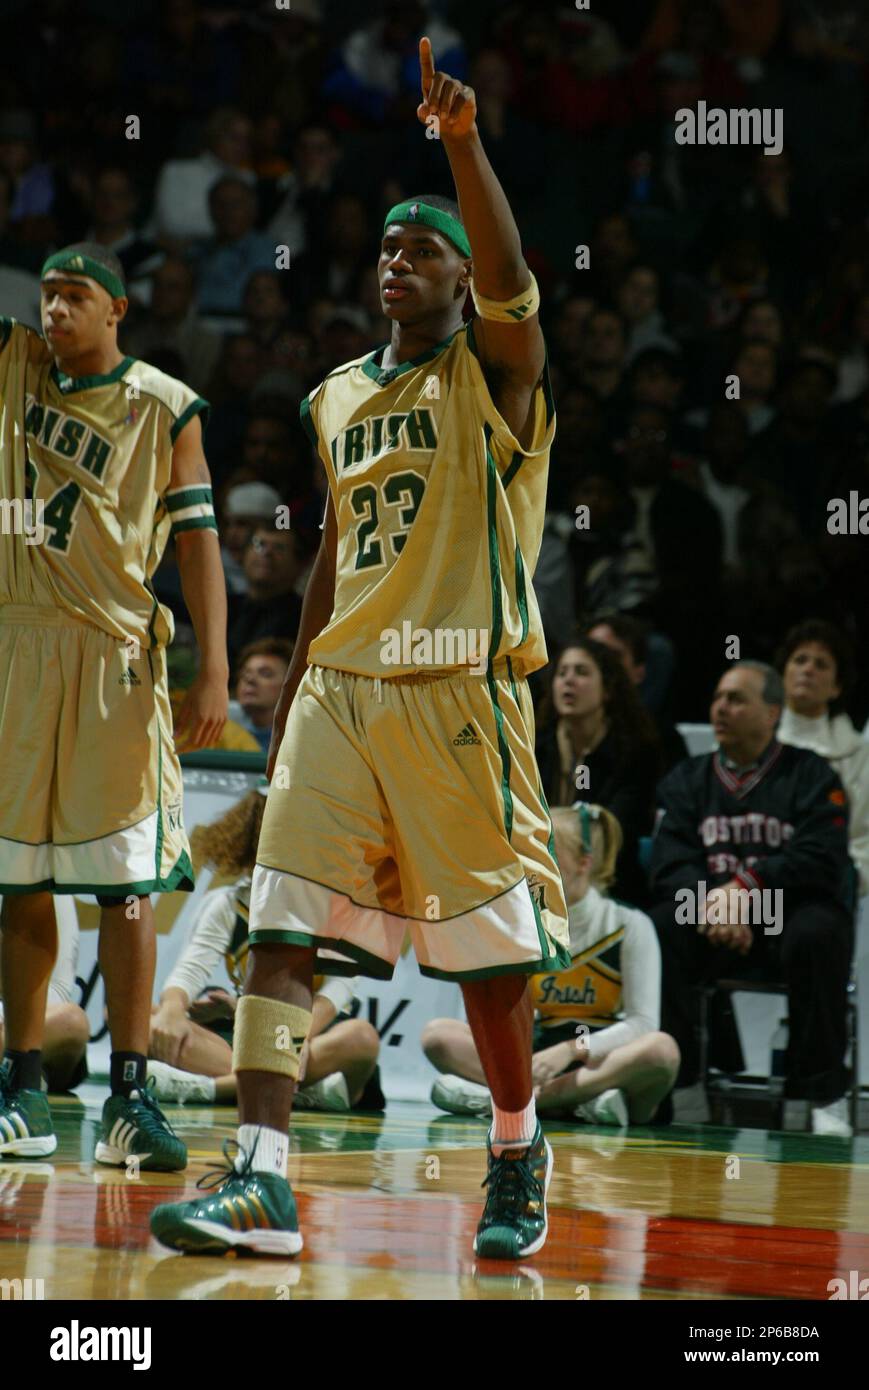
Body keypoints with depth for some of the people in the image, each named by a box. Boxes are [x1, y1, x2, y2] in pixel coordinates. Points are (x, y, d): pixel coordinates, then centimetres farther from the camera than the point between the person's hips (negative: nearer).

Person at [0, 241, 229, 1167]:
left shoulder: (164, 409, -1)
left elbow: (197, 539, -1)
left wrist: (213, 672, -9)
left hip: (114, 655, -3)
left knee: (125, 883, -6)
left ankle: (128, 1098, -6)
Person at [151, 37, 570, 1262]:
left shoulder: (494, 370, -1)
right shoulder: (338, 399, 16)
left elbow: (508, 277, -23)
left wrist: (461, 142, -36)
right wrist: (295, 689, 19)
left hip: (458, 694, -5)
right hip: (340, 689, 5)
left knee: (489, 950, 2)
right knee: (281, 930, -8)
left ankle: (520, 1160, 24)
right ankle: (262, 1185, -14)